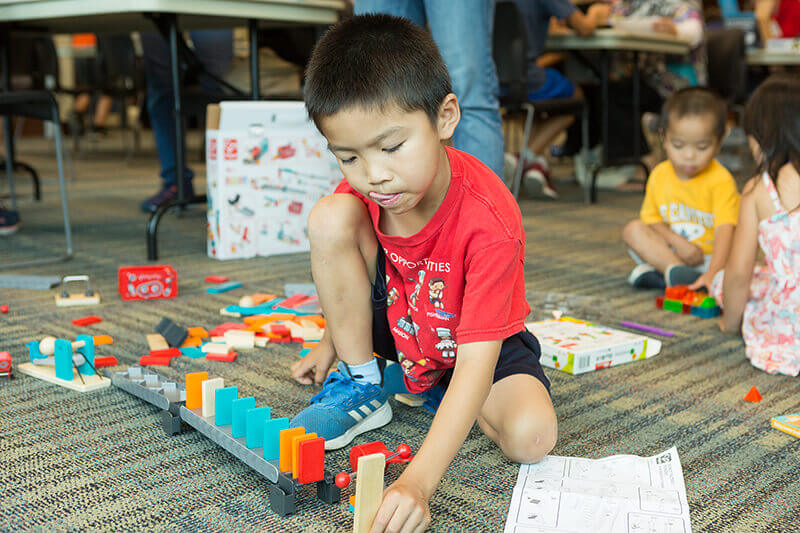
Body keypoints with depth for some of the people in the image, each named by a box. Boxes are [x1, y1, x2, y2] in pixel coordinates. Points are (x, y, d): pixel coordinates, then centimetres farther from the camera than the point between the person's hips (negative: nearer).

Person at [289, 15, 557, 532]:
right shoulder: (362, 187, -20)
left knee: (531, 437, -33)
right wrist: (330, 344, 8)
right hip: (396, 329, 4)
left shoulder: (489, 222, -36)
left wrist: (419, 481, -48)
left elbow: (477, 362, -40)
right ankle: (365, 384, -5)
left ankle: (439, 391, 2)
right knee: (329, 217, -21)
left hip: (479, 346, -3)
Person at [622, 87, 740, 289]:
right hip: (669, 250, 4)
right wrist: (678, 242, -16)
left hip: (711, 256, -4)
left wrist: (712, 274, -46)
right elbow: (652, 218, 6)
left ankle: (658, 275, -33)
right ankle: (676, 270, -35)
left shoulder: (721, 181, -17)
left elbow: (724, 231, -29)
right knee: (633, 229, -16)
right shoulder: (659, 175, -1)